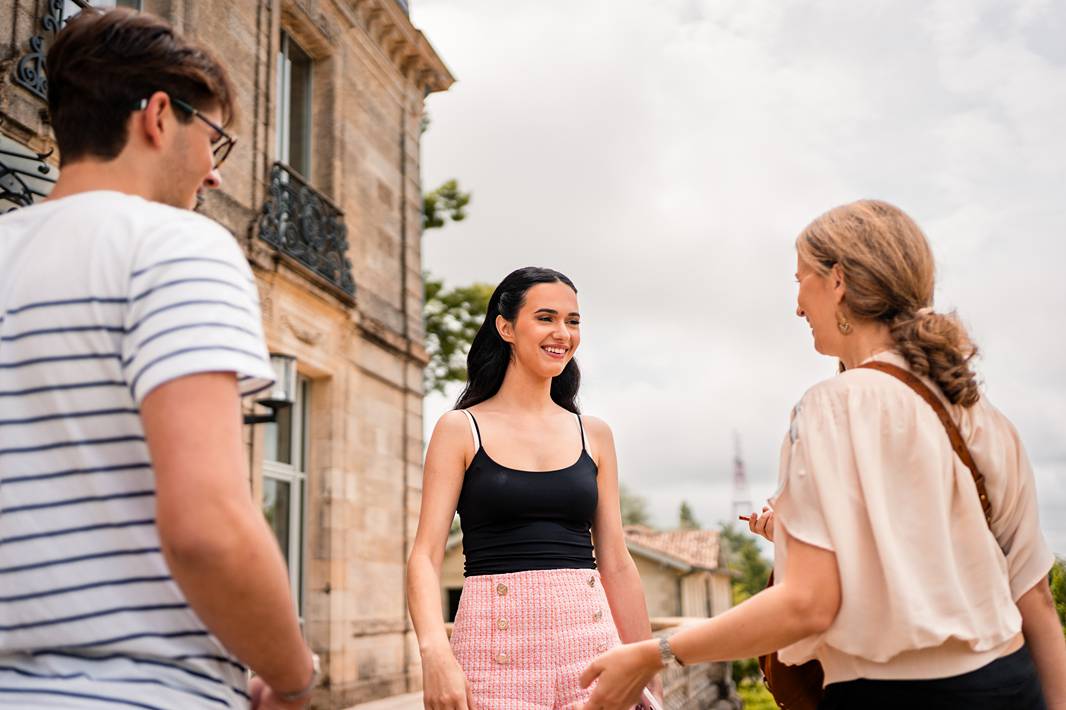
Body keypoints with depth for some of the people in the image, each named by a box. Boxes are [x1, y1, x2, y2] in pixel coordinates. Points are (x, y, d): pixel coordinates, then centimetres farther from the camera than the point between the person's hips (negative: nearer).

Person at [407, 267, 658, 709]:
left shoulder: (593, 435, 10)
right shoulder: (460, 429, 1)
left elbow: (616, 564, 12)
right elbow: (425, 555, -6)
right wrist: (435, 653, -22)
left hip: (589, 638, 3)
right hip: (496, 647, -3)